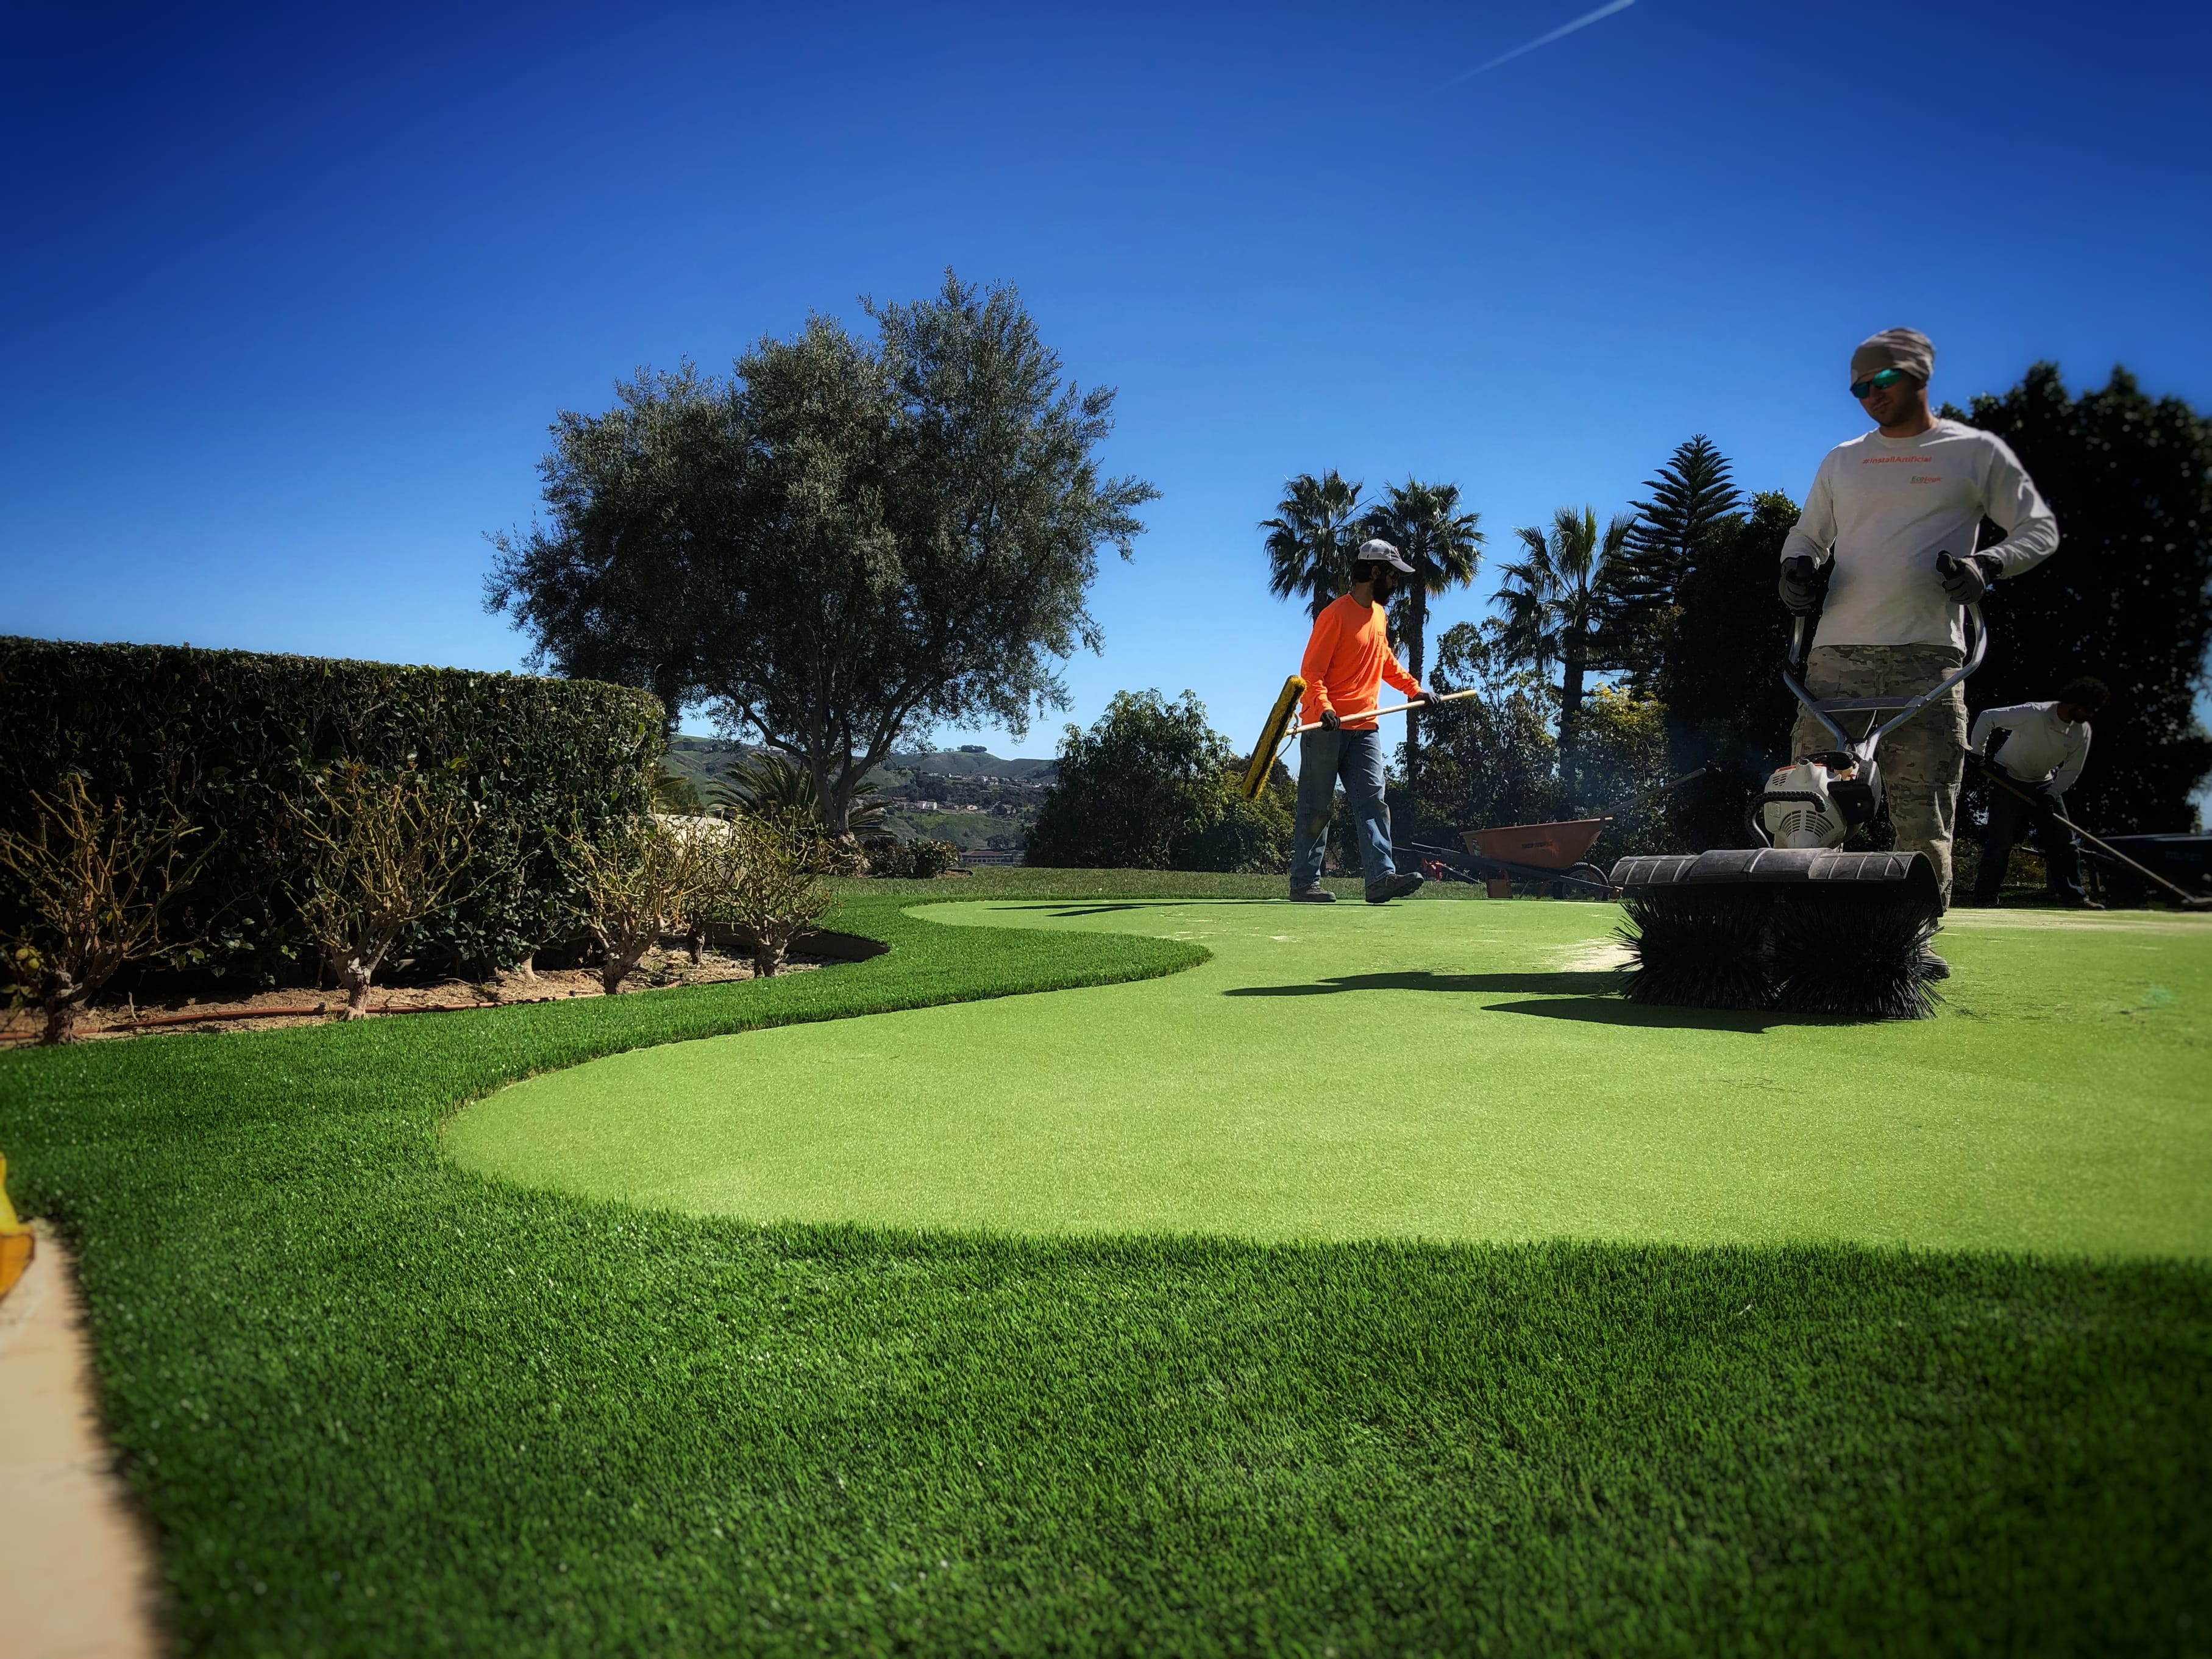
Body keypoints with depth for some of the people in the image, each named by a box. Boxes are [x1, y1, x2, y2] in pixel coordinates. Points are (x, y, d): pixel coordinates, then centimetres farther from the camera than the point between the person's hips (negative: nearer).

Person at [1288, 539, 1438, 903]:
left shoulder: (1380, 615, 16)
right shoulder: (1335, 614, -10)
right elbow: (1312, 670, -15)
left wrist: (1414, 689, 22)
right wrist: (1323, 708, -30)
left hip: (1364, 727, 7)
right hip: (1325, 727, -7)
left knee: (1373, 801, -4)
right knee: (1316, 809, -1)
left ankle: (1381, 877, -11)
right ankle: (1304, 882, 6)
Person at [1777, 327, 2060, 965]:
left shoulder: (1977, 451, 10)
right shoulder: (1842, 459, 19)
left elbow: (2040, 528, 11)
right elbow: (1807, 534, 27)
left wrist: (1988, 564, -11)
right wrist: (1798, 567, 2)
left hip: (1928, 655, -3)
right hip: (1838, 651, 3)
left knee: (1923, 810, -5)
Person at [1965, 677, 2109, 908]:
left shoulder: (2082, 731, -8)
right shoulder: (2034, 714, -27)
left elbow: (2071, 770, 0)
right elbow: (1987, 717, -20)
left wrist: (2050, 796, -11)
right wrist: (1977, 754, -17)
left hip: (2043, 783, 6)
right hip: (2008, 779, -6)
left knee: (2064, 839, 0)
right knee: (2001, 840, -9)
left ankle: (2072, 895, 8)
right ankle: (1984, 898, -2)